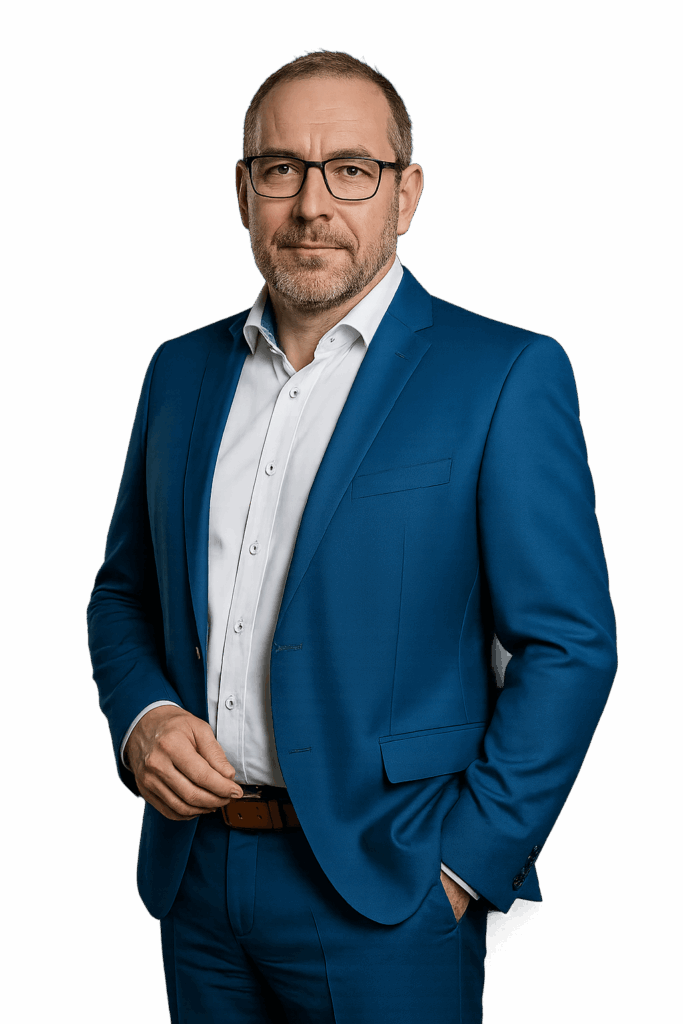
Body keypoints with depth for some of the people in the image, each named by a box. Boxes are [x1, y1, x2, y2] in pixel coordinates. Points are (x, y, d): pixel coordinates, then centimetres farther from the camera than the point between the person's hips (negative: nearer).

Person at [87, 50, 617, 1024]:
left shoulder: (504, 376, -8)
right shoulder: (183, 369, 8)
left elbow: (569, 647, -10)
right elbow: (124, 591, 16)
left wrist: (463, 865, -13)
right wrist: (140, 717, -2)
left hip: (384, 893, -4)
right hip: (196, 871, 5)